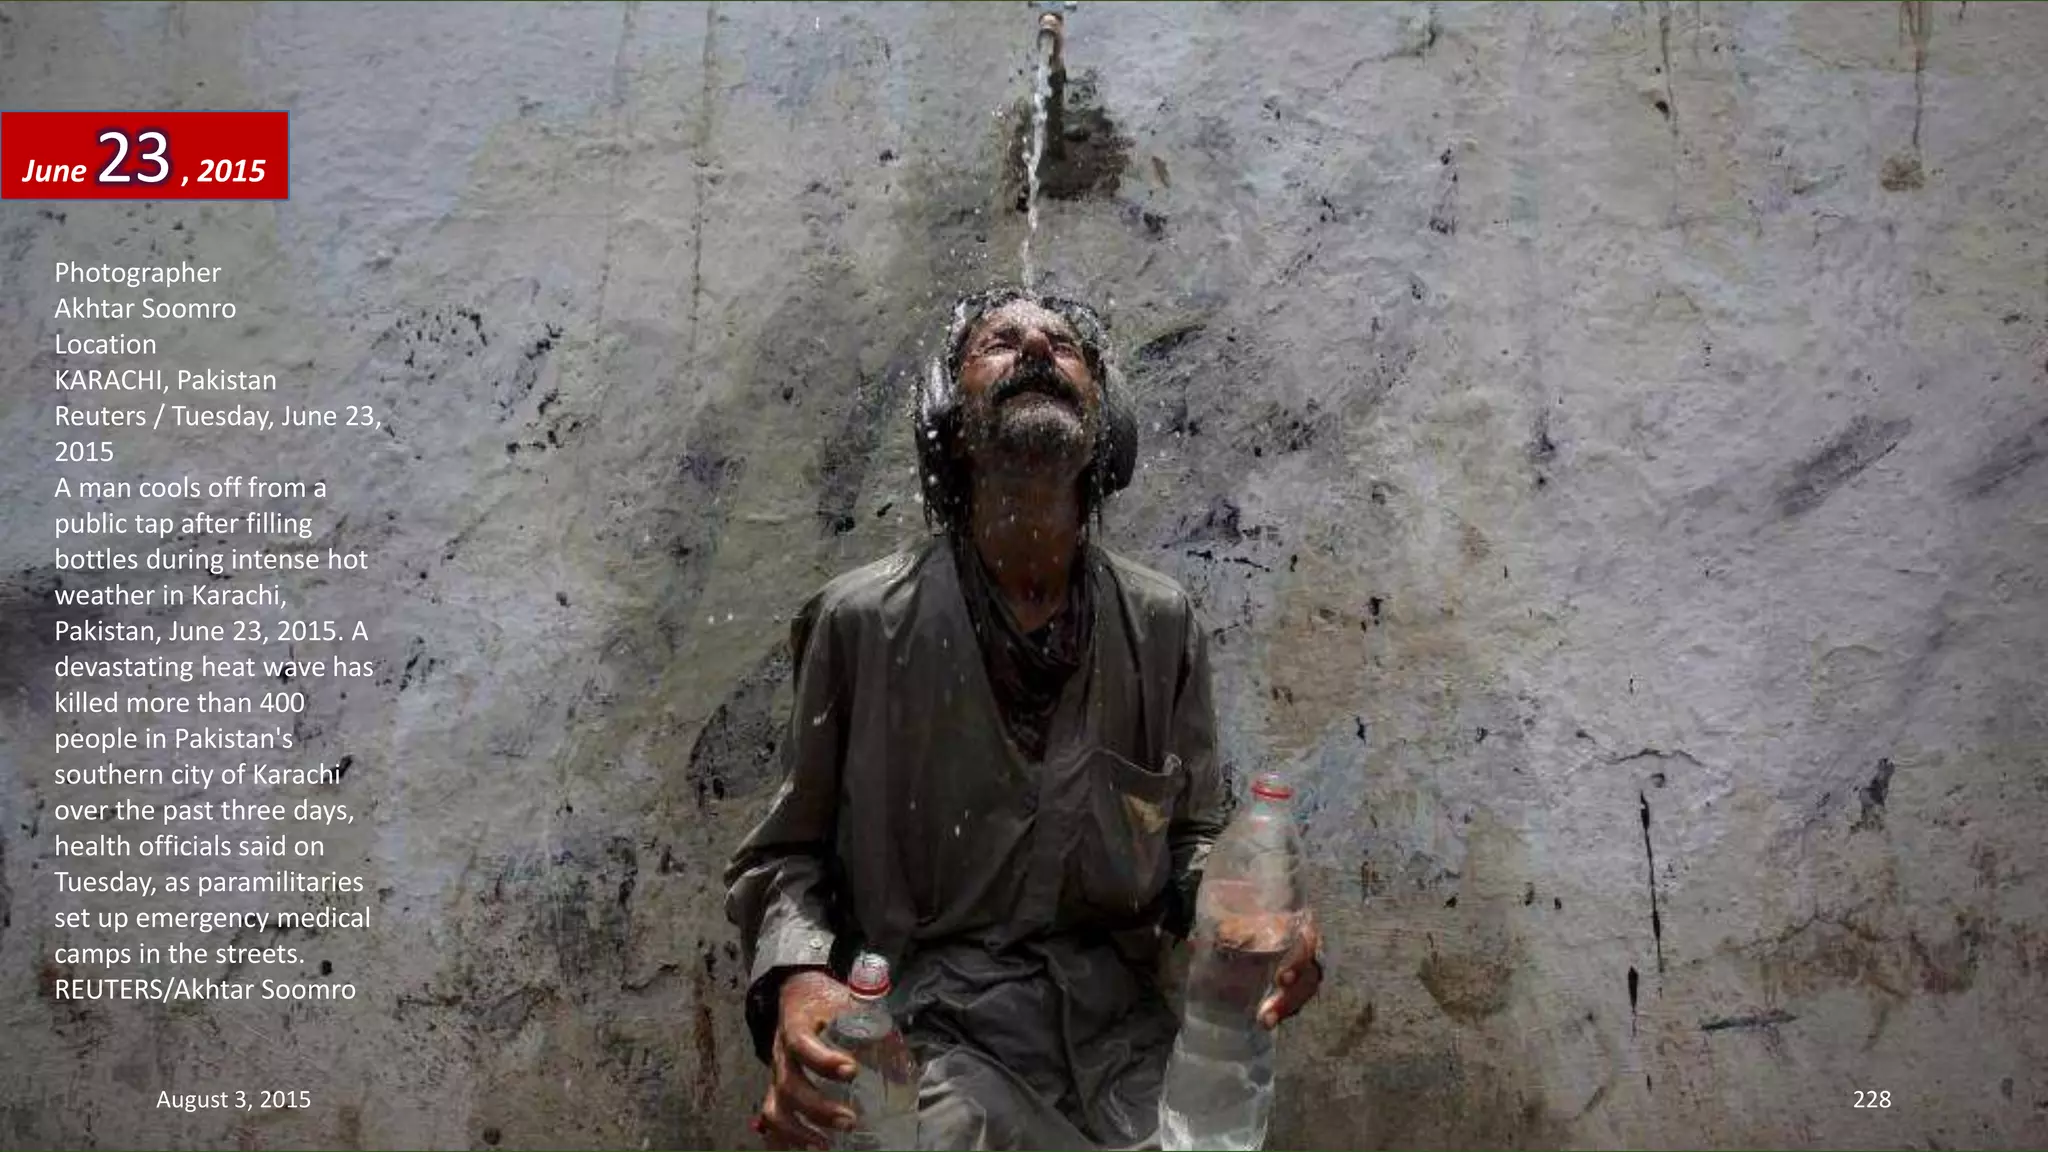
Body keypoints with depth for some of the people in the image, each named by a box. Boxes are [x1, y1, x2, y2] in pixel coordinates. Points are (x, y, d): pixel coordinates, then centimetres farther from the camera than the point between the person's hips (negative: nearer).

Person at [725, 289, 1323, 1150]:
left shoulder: (1162, 624, 2)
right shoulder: (861, 621, -4)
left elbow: (1193, 837, 11)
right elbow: (790, 851, 4)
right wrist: (796, 975, -16)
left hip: (1122, 1031, 4)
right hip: (940, 1032, -3)